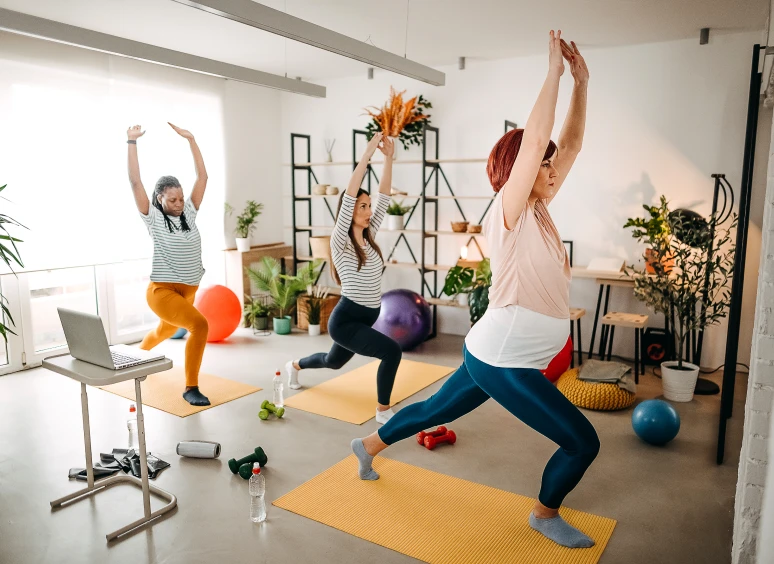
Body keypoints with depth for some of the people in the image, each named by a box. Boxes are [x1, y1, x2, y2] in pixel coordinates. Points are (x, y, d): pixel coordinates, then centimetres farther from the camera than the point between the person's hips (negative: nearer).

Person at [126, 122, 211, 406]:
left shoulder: (189, 213, 3)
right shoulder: (153, 218, -8)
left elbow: (202, 175, 1)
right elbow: (135, 182, -16)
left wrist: (190, 138, -1)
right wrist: (132, 142, -14)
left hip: (188, 290, 6)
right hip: (162, 290, -6)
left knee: (165, 331, 29)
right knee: (199, 324, -27)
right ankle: (191, 388, -15)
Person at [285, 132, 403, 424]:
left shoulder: (369, 236, 2)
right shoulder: (340, 241, -16)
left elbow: (384, 196, 0)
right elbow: (348, 195, -27)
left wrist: (388, 157, -7)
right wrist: (367, 154, -29)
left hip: (366, 319, 8)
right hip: (345, 320, -8)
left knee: (333, 361, 30)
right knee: (392, 351, -26)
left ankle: (295, 365, 59)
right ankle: (383, 410, -6)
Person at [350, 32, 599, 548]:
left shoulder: (538, 210, 7)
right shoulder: (509, 214, -16)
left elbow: (570, 144, 8)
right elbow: (534, 140, -27)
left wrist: (581, 81, 1)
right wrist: (554, 71, -19)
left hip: (495, 354, 9)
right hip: (501, 361, -9)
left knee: (436, 410, 24)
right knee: (583, 442, 0)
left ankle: (370, 445, 42)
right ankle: (546, 515, 25)